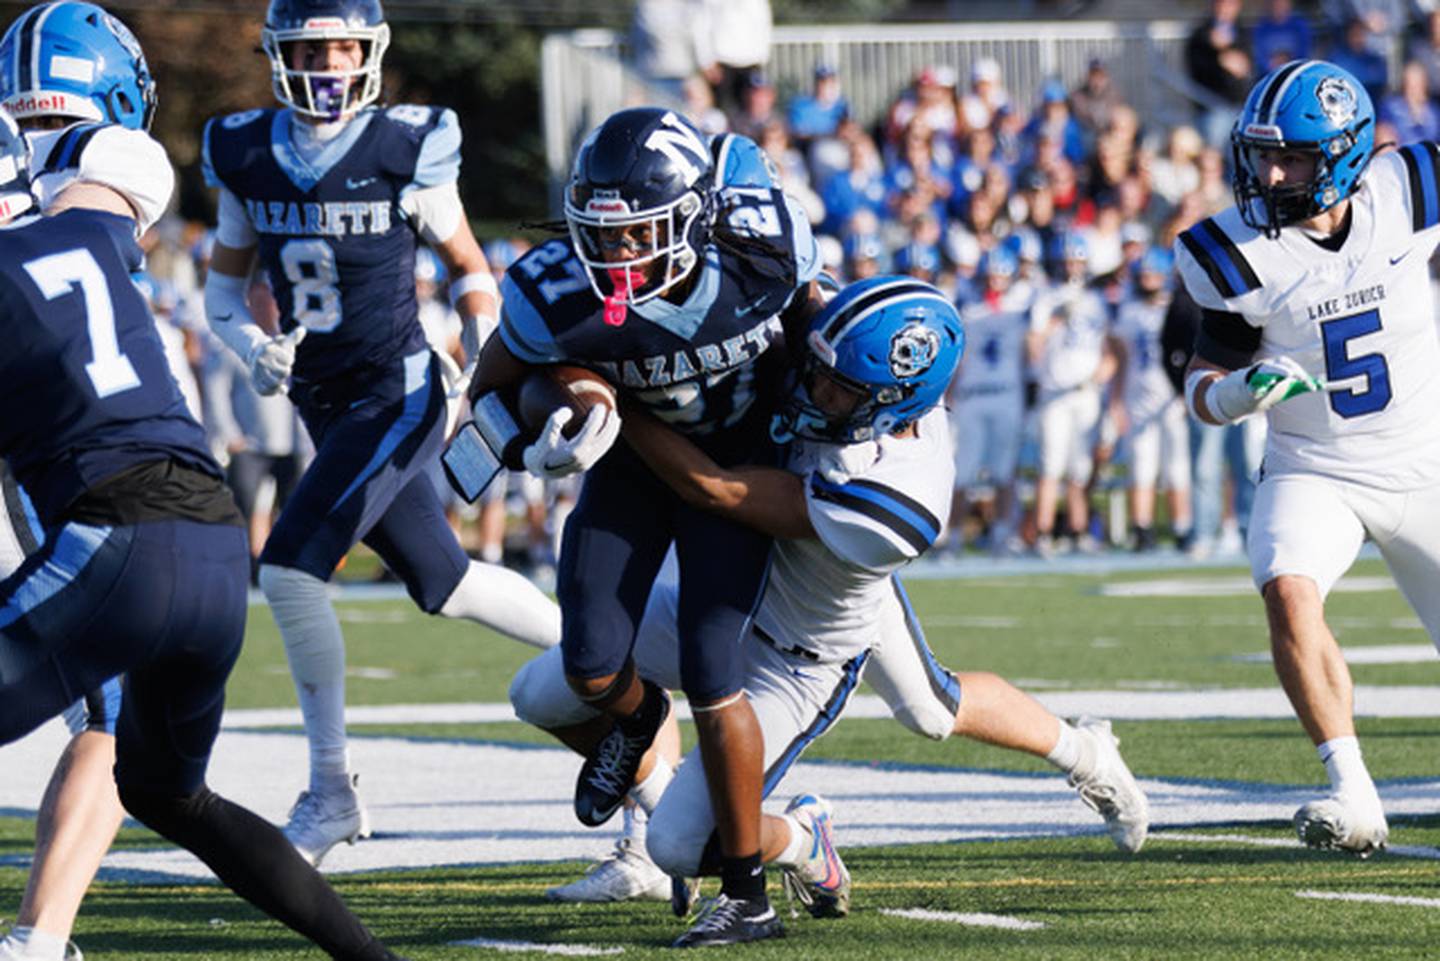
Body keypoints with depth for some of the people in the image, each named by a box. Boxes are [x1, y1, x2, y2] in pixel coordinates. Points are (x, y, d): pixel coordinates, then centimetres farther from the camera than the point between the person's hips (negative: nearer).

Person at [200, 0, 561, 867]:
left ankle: (333, 792, -6)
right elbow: (224, 284, 12)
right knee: (444, 584, 15)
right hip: (324, 403, 6)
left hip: (398, 396, -6)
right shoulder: (247, 157, 1)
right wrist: (249, 343, -9)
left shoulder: (407, 151, -12)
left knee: (291, 569, -17)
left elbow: (469, 270, 0)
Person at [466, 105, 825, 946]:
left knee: (711, 679, -11)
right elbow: (491, 389, -12)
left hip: (737, 457, -2)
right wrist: (535, 455, -30)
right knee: (591, 668, -5)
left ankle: (750, 897, 2)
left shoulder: (763, 253, -30)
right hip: (631, 459, 2)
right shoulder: (561, 298, -31)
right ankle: (636, 720, 36)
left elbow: (806, 308, -3)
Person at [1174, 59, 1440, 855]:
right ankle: (1352, 795, -26)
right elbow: (1205, 385, -8)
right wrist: (1237, 393, -28)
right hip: (1311, 469, -1)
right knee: (1289, 594, -29)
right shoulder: (1241, 254, -14)